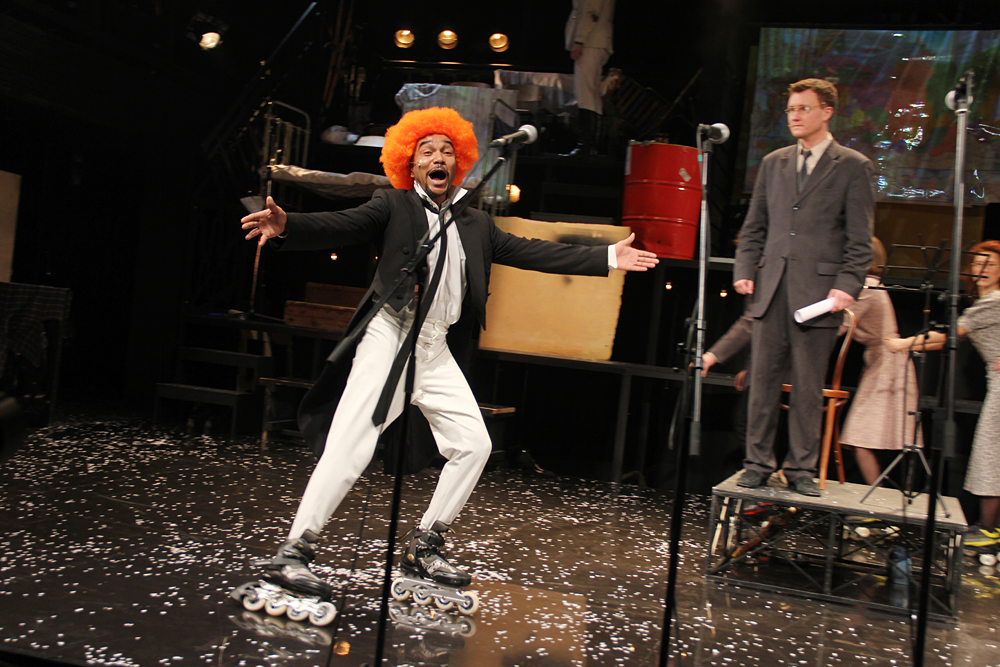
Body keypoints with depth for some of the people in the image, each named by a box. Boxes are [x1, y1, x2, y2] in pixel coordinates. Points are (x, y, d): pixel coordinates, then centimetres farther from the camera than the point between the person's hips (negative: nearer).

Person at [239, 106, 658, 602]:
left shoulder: (475, 224, 16)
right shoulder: (393, 207, 3)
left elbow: (531, 253, 15)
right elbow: (341, 226, -12)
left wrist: (607, 258, 12)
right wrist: (286, 225, -32)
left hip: (435, 347, 6)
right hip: (389, 334, -6)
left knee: (473, 443, 5)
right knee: (350, 446, -14)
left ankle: (424, 549, 17)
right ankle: (292, 553, -5)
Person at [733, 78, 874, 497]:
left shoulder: (853, 167, 3)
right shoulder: (773, 163, 15)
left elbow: (859, 239, -1)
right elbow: (754, 226, 17)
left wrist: (847, 287, -11)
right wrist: (744, 269, 4)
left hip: (817, 292, -3)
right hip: (771, 290, 3)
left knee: (808, 387, 3)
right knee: (762, 382, 5)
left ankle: (801, 469, 14)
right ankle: (758, 463, 14)